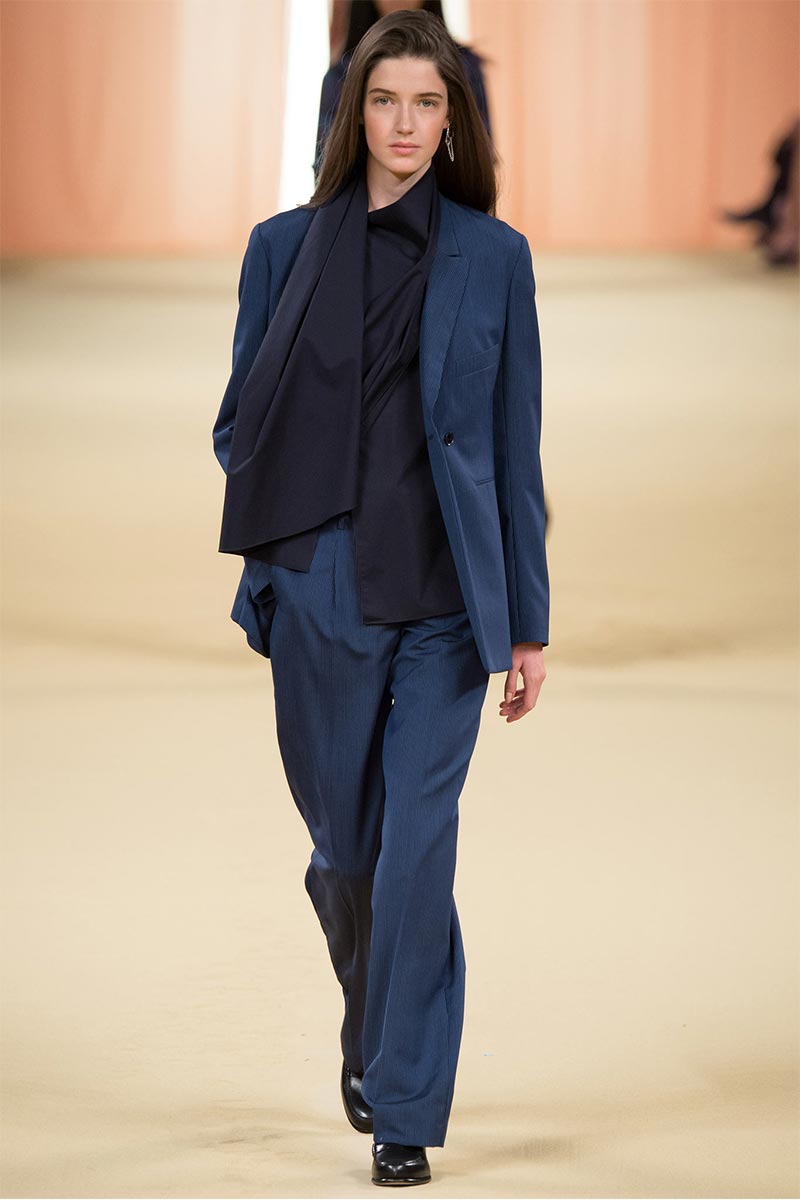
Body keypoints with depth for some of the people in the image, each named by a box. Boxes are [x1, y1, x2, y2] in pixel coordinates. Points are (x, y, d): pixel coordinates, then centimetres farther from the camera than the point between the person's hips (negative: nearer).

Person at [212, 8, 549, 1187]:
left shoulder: (493, 256, 1)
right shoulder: (286, 247, 4)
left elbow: (516, 444, 2)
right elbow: (240, 423, 12)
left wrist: (528, 622, 0)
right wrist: (272, 548, -4)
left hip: (444, 599, -1)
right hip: (322, 592, 1)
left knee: (418, 848, -8)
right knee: (345, 847, 11)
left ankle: (405, 1112, 0)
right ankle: (370, 1028, 39)